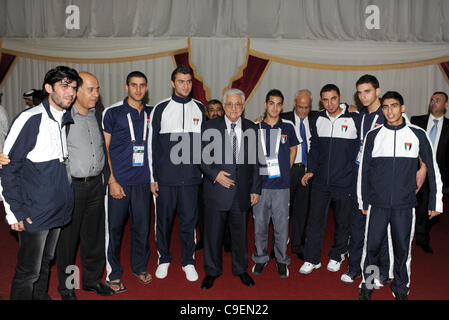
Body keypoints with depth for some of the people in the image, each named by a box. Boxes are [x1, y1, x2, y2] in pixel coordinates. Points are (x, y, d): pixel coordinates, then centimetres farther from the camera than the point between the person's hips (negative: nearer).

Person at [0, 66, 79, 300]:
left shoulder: (65, 121, 8)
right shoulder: (30, 120, -15)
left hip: (58, 209, 7)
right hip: (34, 214, -7)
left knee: (45, 263, 22)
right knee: (28, 272, 5)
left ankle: (41, 296, 38)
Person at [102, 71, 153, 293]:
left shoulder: (151, 114, 10)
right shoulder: (112, 112, -1)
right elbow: (103, 149, -2)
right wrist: (112, 180, -10)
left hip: (142, 181, 3)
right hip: (118, 180, -3)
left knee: (142, 225, 10)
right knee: (114, 227, 5)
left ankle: (140, 267, 30)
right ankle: (113, 274, 21)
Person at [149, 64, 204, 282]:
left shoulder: (200, 109, 8)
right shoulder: (161, 109, 3)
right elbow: (152, 145, 3)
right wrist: (152, 177, -1)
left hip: (191, 177, 1)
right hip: (165, 178, -1)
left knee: (189, 220, 7)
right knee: (163, 220, 9)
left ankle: (188, 261, 23)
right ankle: (164, 259, 28)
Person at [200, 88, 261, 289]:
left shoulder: (252, 128, 5)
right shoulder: (210, 127, -1)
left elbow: (255, 161, 6)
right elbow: (202, 157, 0)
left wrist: (256, 189, 4)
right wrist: (215, 174, -16)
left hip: (242, 192, 2)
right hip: (217, 189, -1)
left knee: (240, 233, 14)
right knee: (213, 233, 8)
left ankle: (241, 269, 34)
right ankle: (212, 271, 28)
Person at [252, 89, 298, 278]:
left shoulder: (288, 127, 4)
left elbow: (293, 150, 19)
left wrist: (285, 170, 10)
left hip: (281, 185, 0)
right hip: (260, 184, 1)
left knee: (281, 225, 4)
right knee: (260, 224, 8)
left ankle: (282, 260, 21)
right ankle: (261, 258, 25)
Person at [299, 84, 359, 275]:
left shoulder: (354, 120, -6)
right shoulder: (318, 120, 5)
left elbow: (360, 149, 0)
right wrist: (311, 170, 7)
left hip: (345, 182, -2)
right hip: (321, 181, 3)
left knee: (342, 221, 12)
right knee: (315, 220, 4)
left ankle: (337, 256, 31)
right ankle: (312, 259, 16)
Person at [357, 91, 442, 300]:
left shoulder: (417, 135, 3)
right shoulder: (373, 135, 4)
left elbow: (432, 168, 7)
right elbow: (363, 170, 9)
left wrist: (435, 202, 5)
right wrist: (363, 201, 8)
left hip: (405, 205, 0)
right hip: (377, 204, 0)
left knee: (403, 249, 8)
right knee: (371, 247, 3)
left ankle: (401, 290, 27)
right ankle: (366, 286, 22)